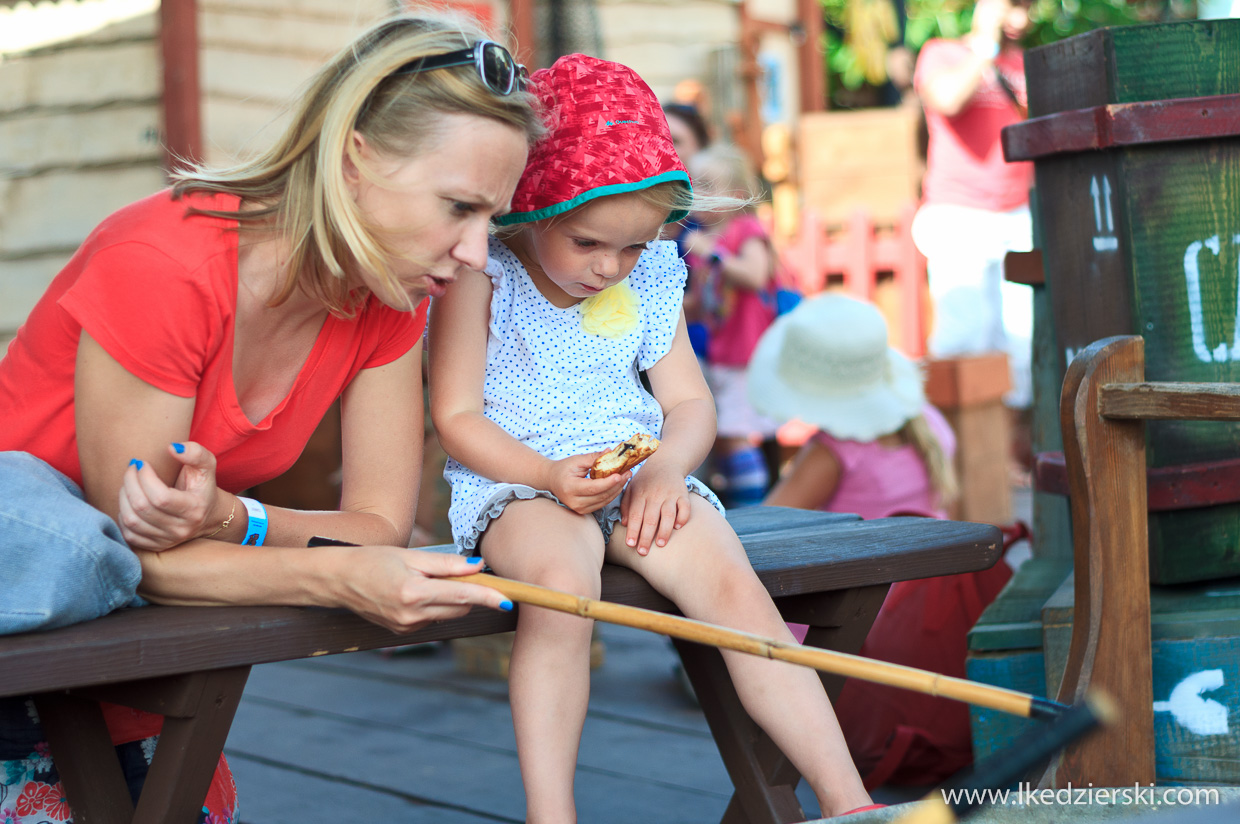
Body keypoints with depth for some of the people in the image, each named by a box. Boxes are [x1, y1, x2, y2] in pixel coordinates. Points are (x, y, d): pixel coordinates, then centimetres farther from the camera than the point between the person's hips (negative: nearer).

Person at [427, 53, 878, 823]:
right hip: (518, 482, -4)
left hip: (640, 480, 4)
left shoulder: (651, 280, 11)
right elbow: (457, 418, -6)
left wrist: (667, 467, -11)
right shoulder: (479, 274, -4)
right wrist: (551, 475, -22)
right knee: (561, 578, -38)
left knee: (734, 584, -23)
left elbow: (691, 404, 13)